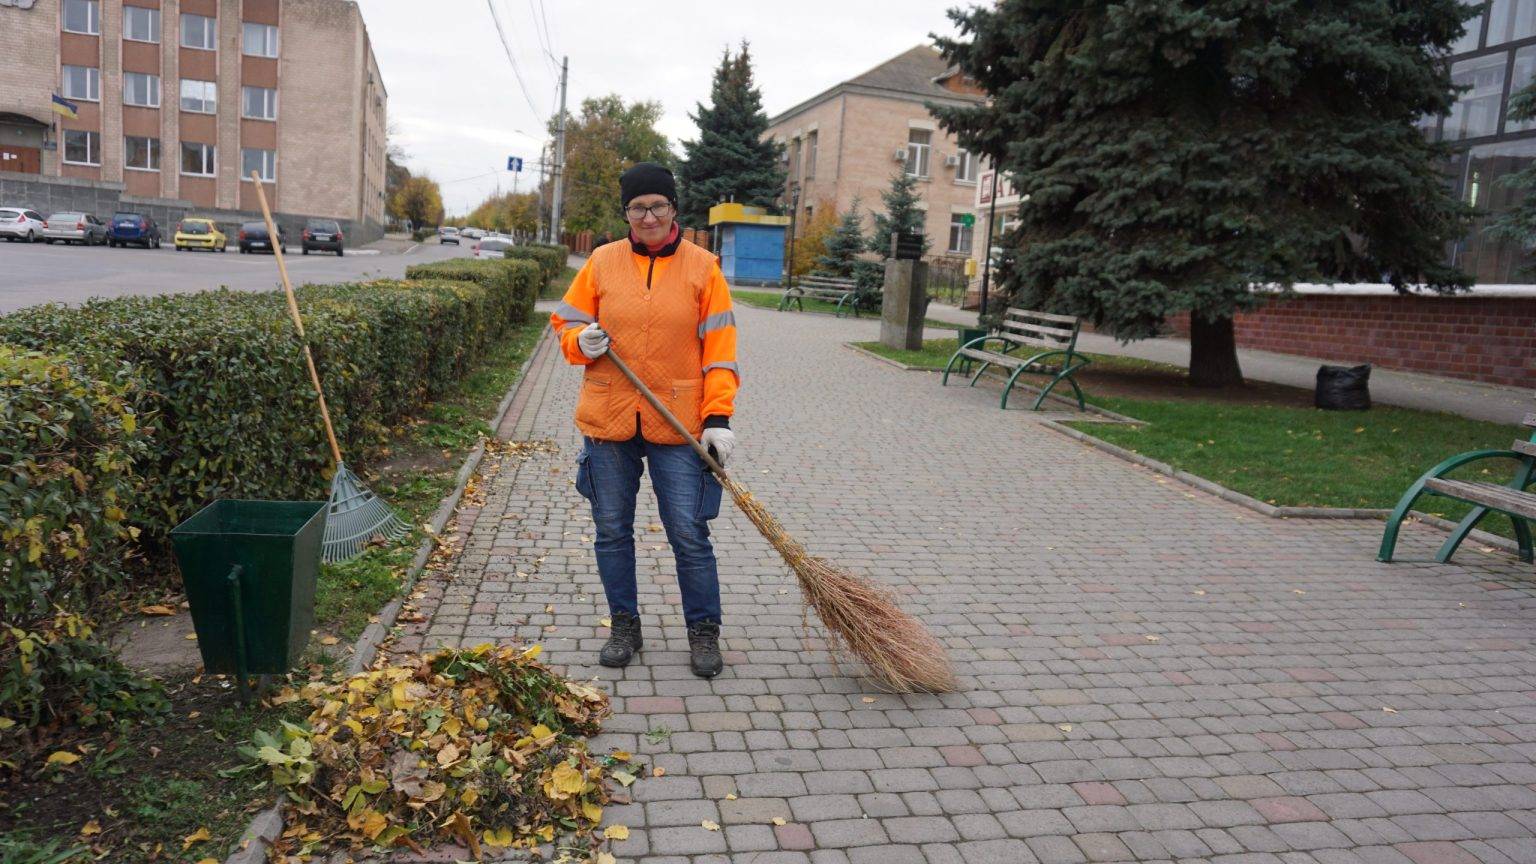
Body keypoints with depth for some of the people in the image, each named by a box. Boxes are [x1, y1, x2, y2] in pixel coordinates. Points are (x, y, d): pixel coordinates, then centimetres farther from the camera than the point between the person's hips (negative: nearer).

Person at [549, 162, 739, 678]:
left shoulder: (701, 267, 0)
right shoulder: (602, 262, 4)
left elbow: (719, 348, -2)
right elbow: (566, 321, 12)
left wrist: (719, 418, -9)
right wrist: (582, 341, -12)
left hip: (679, 425, -2)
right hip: (608, 420, 3)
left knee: (689, 535, 0)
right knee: (612, 532, 11)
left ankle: (704, 632, 19)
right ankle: (624, 626, 28)